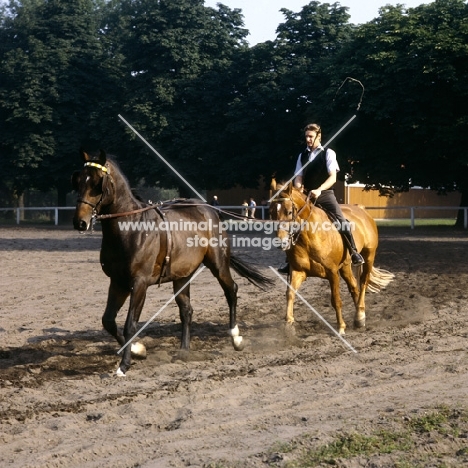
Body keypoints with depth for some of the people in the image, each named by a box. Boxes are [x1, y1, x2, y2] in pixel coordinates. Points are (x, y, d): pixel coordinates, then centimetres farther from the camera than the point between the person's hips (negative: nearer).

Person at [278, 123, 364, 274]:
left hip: (325, 194, -4)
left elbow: (333, 177, -10)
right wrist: (298, 189, -16)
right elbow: (298, 177, 8)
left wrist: (319, 190, -27)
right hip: (306, 196, 4)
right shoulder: (302, 156, 12)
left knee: (341, 222, -21)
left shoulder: (328, 153, -1)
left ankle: (354, 252, -5)